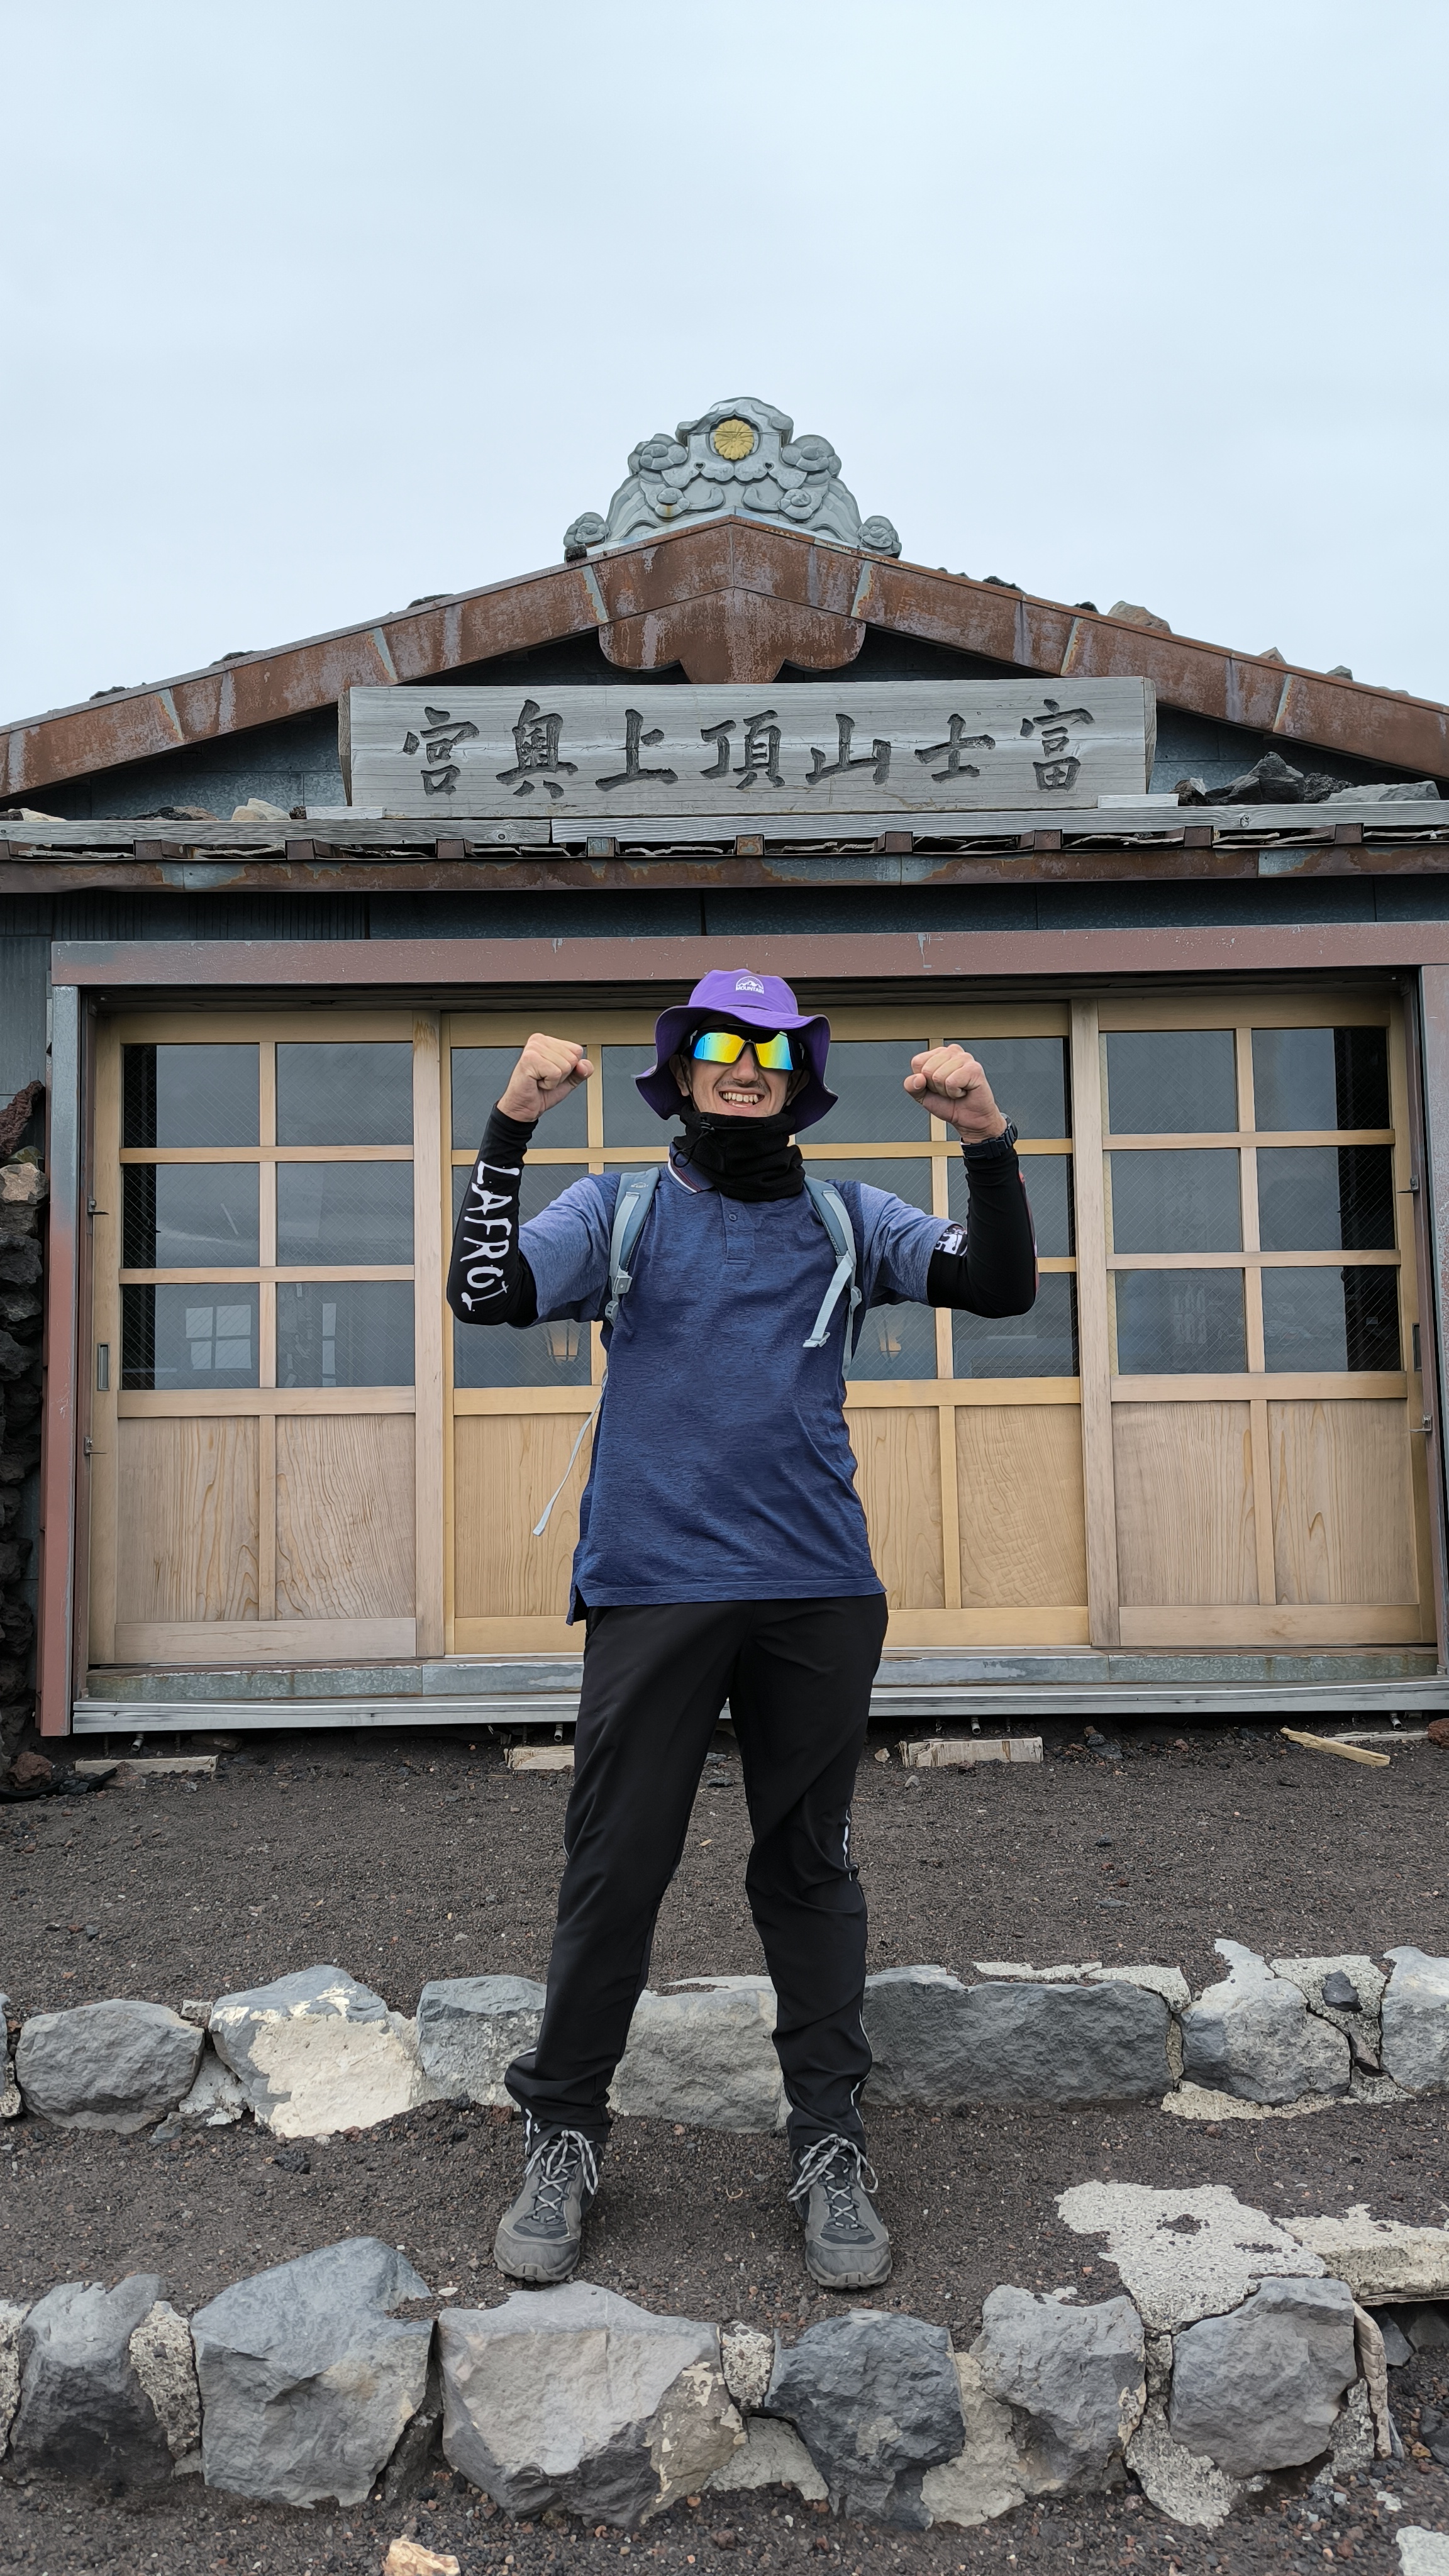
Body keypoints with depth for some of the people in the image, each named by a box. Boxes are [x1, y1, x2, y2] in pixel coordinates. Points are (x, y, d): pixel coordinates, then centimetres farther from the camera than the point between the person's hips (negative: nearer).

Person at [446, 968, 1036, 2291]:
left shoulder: (847, 1218, 12)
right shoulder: (618, 1210, 9)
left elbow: (1002, 1286, 2)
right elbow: (488, 1293, -5)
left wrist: (989, 1140, -12)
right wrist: (510, 1127, -15)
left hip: (819, 1592, 1)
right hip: (651, 1588, -1)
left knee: (810, 1870, 10)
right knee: (614, 1870, 4)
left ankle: (831, 2147, 22)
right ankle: (563, 2135, 22)